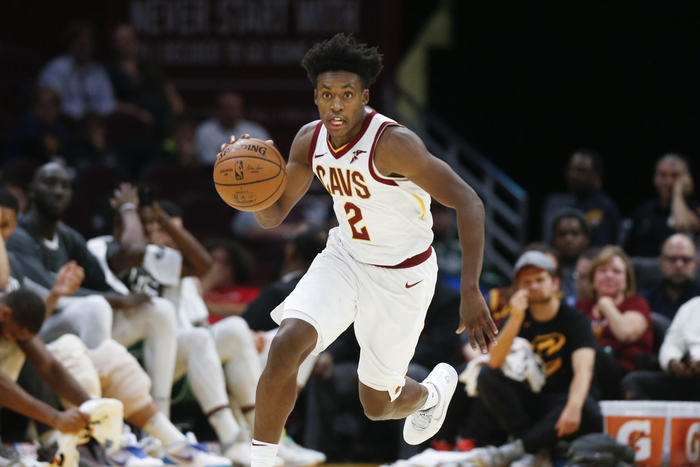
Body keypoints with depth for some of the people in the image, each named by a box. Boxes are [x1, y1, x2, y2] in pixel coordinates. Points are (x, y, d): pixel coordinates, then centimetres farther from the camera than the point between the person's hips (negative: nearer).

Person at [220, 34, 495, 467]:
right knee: (286, 345, -23)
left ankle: (435, 389, 47)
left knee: (378, 405, 10)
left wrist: (471, 292, -36)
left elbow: (468, 202, -30)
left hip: (401, 276, -4)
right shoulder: (310, 140, -8)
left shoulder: (392, 142, -28)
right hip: (344, 260, 4)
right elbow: (273, 215, 3)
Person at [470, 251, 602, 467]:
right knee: (487, 376, -22)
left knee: (588, 412, -36)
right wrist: (516, 318, -27)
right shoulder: (518, 318, 1)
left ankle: (513, 450, -30)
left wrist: (573, 407, -43)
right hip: (525, 397, 3)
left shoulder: (574, 319, -7)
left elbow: (583, 369, -24)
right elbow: (495, 363, -16)